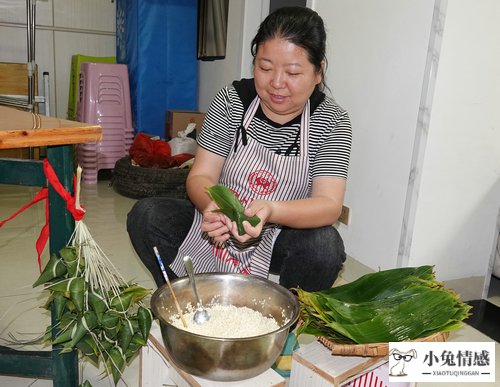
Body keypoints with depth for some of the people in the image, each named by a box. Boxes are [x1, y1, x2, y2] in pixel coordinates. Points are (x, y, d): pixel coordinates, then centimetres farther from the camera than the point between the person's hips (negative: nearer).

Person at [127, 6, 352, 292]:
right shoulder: (231, 100, -7)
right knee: (146, 214, -18)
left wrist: (270, 210, -41)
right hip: (217, 226, 2)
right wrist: (212, 205, -36)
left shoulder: (332, 121, -10)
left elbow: (329, 204, -20)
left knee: (325, 245, -31)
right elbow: (200, 176, -11)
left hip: (279, 238, -1)